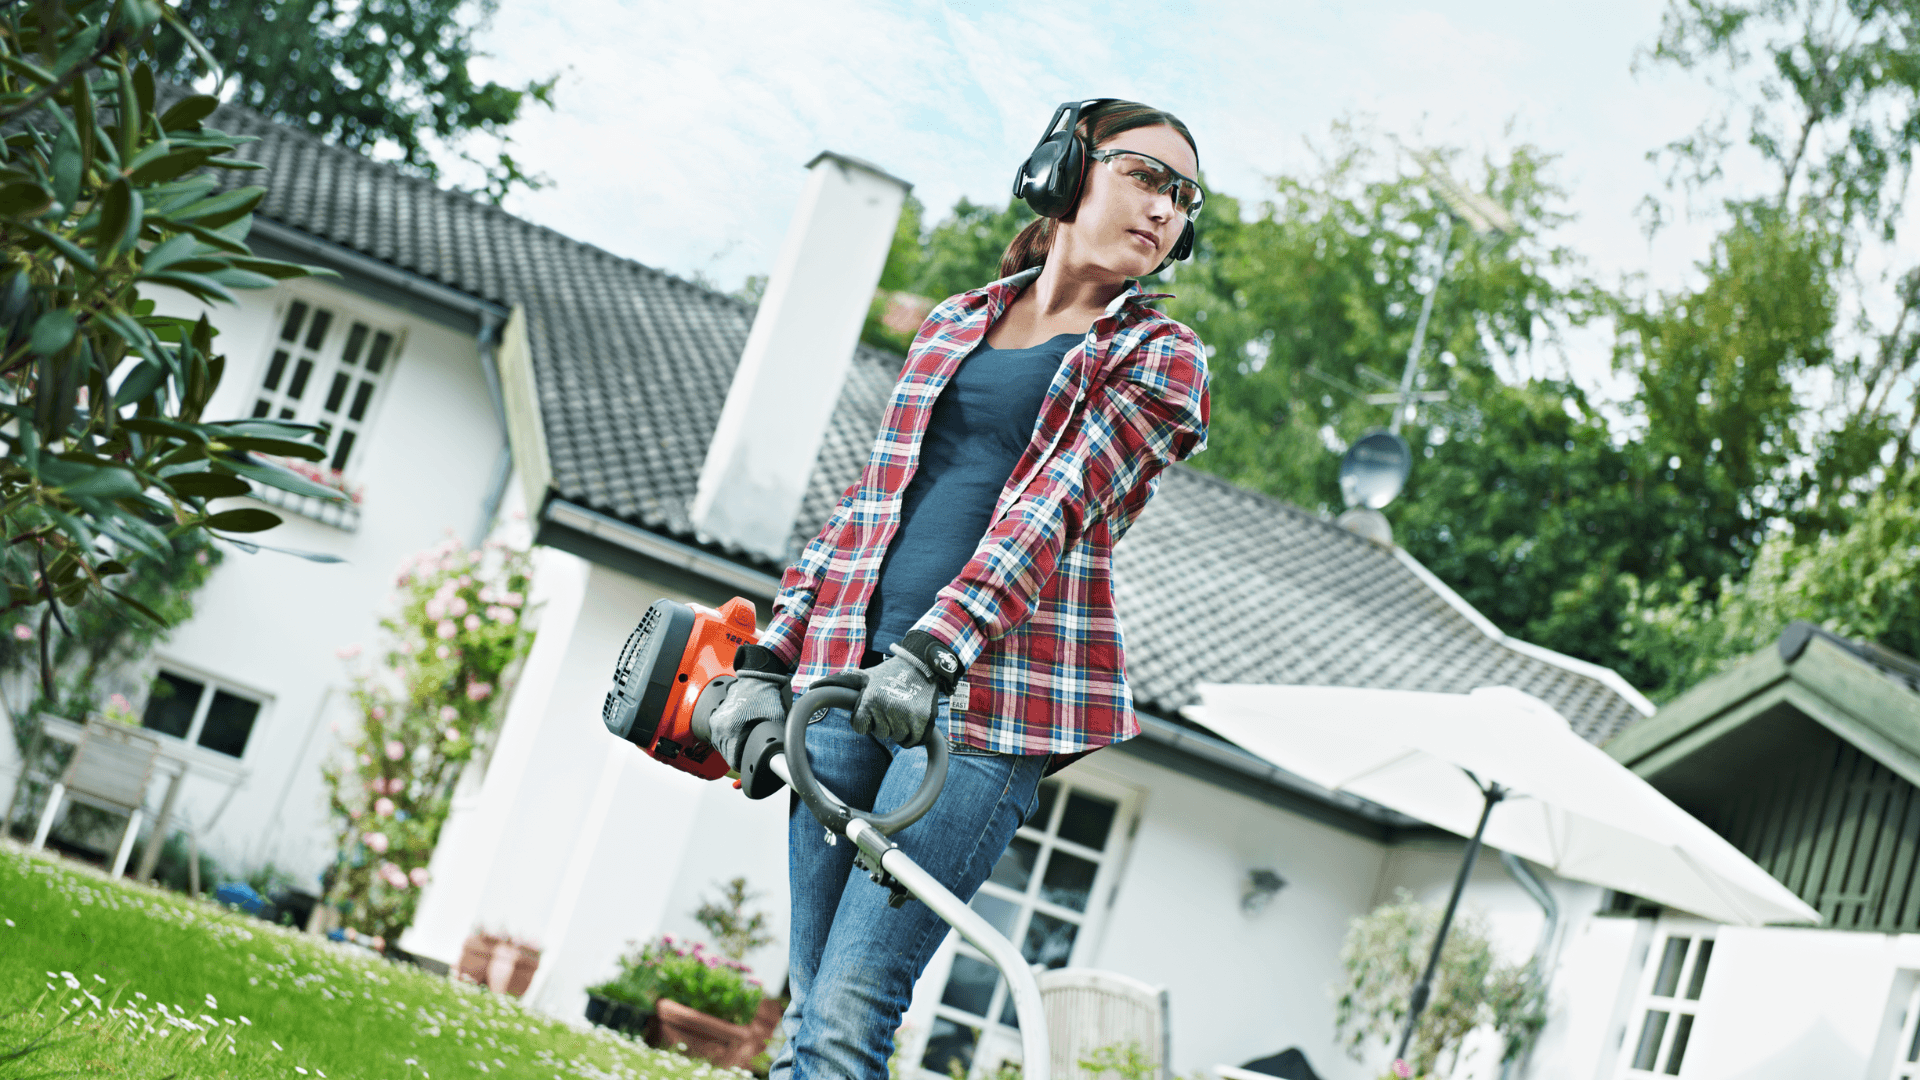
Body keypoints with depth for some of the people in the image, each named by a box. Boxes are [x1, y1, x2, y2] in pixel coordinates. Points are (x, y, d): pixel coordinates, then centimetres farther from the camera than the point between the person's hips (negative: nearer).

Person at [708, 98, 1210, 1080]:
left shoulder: (1159, 359, 6)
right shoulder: (954, 325, 20)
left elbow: (1053, 509, -10)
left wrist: (933, 652, -24)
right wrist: (768, 658, 9)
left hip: (987, 697, -4)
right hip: (851, 668, 5)